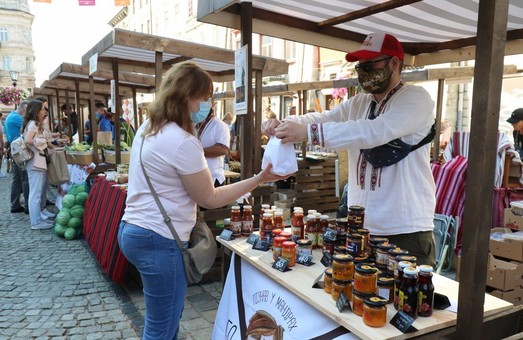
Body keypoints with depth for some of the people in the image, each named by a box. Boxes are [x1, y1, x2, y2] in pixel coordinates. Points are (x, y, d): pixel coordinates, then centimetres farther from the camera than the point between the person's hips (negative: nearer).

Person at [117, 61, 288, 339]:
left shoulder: (147, 128, 8)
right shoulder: (182, 142, -21)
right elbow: (210, 199, -14)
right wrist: (258, 180, -12)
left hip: (132, 229, 10)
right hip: (158, 240, -10)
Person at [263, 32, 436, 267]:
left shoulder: (416, 98, -9)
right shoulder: (357, 104, 14)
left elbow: (375, 131, -25)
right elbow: (321, 118, 2)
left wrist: (309, 133, -29)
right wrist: (283, 124, -18)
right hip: (359, 226, 6)